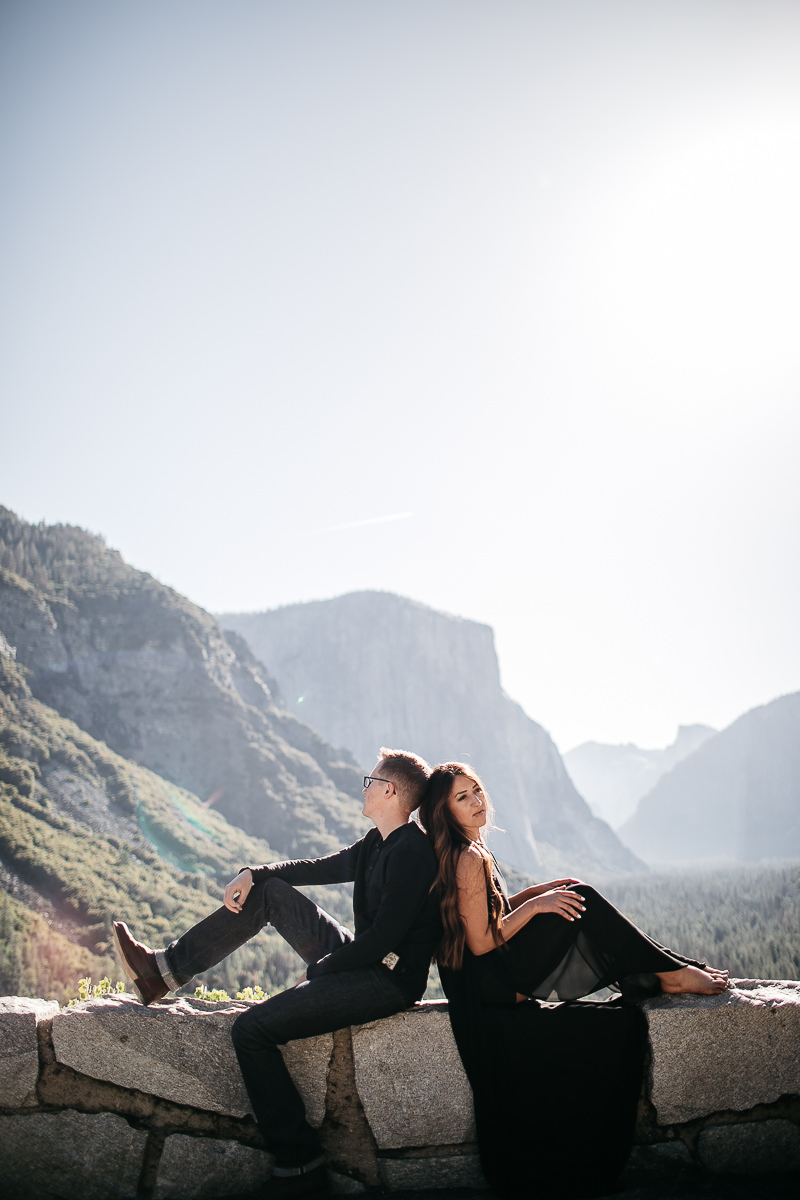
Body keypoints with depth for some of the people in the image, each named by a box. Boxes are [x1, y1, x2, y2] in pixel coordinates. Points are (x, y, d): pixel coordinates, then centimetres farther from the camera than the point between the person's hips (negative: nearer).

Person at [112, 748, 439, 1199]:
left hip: (388, 980, -10)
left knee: (252, 1030, -18)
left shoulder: (413, 852, -20)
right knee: (270, 892, 12)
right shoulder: (378, 843, 11)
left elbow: (382, 939, -24)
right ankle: (165, 970, 13)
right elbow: (319, 868, 20)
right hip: (361, 960, 10)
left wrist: (316, 971, -12)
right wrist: (253, 874, 6)